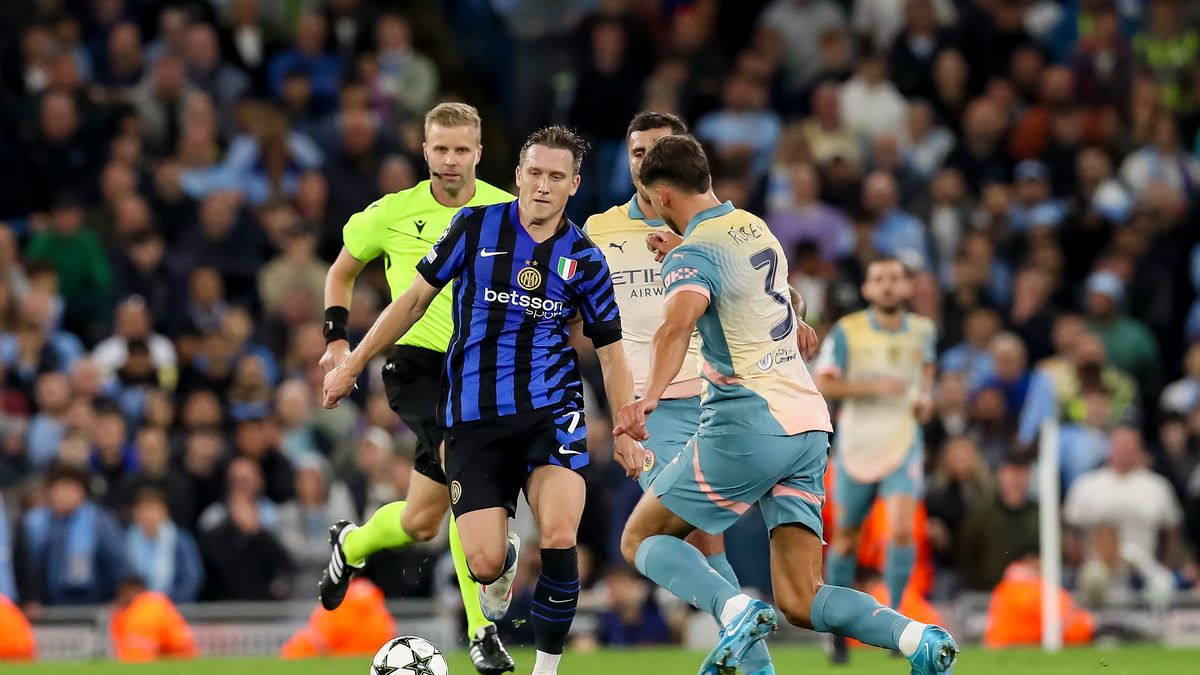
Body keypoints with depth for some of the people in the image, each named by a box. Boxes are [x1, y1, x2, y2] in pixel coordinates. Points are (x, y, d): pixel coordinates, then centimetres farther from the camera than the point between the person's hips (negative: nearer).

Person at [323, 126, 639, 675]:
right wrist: (353, 364, 12)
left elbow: (611, 351, 10)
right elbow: (417, 298, 11)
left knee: (559, 538, -23)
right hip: (473, 418, 0)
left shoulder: (584, 259, 2)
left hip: (551, 409, 0)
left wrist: (627, 430, 1)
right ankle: (506, 565, 31)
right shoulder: (476, 227, 1)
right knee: (484, 563, -10)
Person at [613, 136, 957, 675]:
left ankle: (737, 612, -18)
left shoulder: (692, 255, -11)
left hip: (747, 426, -7)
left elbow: (678, 324, -32)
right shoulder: (755, 227, 14)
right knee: (800, 603, 4)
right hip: (809, 425, 7)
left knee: (641, 539, 9)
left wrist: (647, 399, -43)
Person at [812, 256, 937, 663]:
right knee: (845, 539, 8)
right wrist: (873, 386, -21)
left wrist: (926, 396, 5)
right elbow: (823, 384, -9)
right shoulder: (847, 331, -6)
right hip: (856, 445, -1)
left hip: (903, 444, 1)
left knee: (902, 529, -20)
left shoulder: (922, 330, 3)